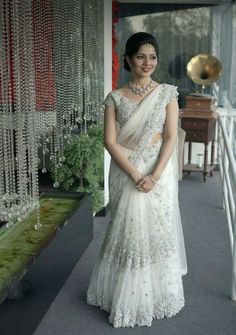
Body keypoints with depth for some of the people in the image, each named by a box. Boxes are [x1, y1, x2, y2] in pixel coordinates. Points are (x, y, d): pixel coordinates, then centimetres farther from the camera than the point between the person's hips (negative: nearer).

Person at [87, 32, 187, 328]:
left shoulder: (167, 93, 0)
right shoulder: (115, 98, -1)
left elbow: (171, 138, -5)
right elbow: (110, 141, -6)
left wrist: (154, 175, -16)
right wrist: (135, 174, -15)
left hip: (159, 172, 1)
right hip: (125, 174, 0)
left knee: (158, 229, 6)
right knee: (128, 231, 4)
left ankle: (158, 294, 25)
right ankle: (127, 296, 20)